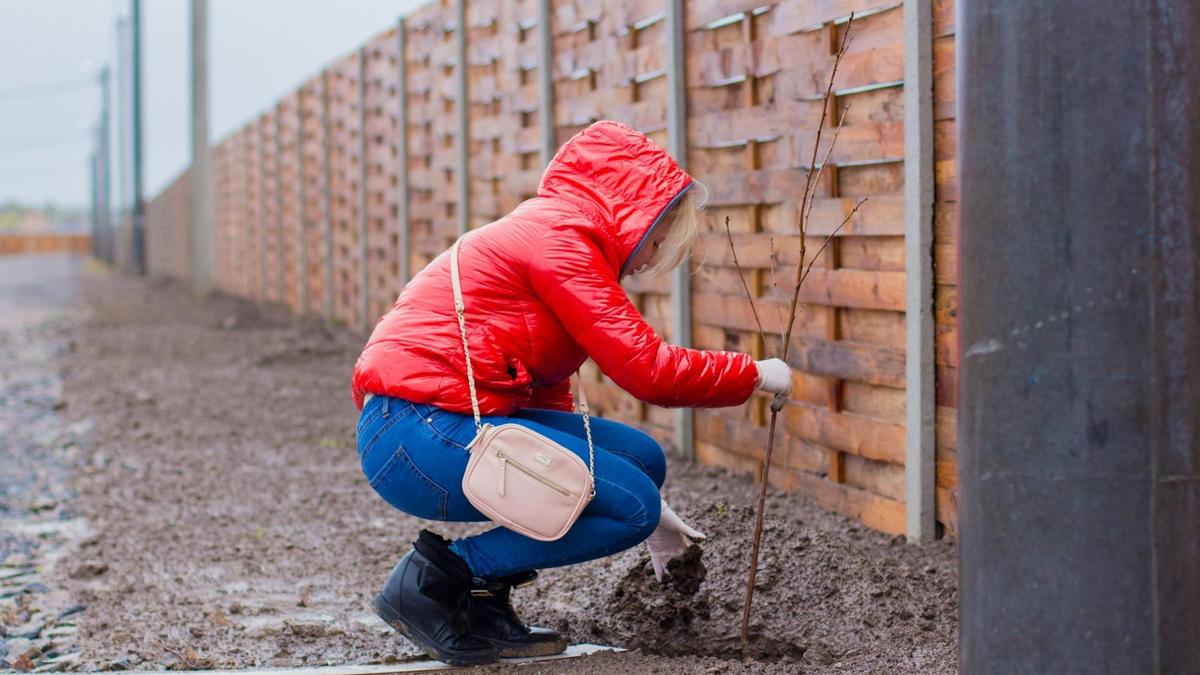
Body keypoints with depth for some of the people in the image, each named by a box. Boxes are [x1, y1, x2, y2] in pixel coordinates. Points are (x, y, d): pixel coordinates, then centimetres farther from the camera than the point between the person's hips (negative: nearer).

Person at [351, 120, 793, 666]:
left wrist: (648, 514, 25)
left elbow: (549, 397, 24)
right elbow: (646, 369, -15)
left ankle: (483, 601, 8)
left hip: (451, 424, 10)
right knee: (631, 505, -11)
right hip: (418, 431, -10)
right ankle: (436, 579, -6)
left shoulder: (551, 237, 21)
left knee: (641, 460, 7)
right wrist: (754, 374, 1)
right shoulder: (555, 236, -10)